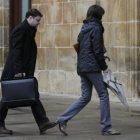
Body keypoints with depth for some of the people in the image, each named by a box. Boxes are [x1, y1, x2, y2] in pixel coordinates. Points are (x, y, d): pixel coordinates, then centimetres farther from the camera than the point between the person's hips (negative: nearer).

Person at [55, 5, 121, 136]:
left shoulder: (84, 28, 16)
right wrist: (104, 67, -5)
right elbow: (97, 51, -14)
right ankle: (106, 127, 3)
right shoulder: (96, 28, -10)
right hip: (92, 67, -8)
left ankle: (63, 119, 3)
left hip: (82, 67, 8)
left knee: (85, 97, 11)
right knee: (103, 94, 0)